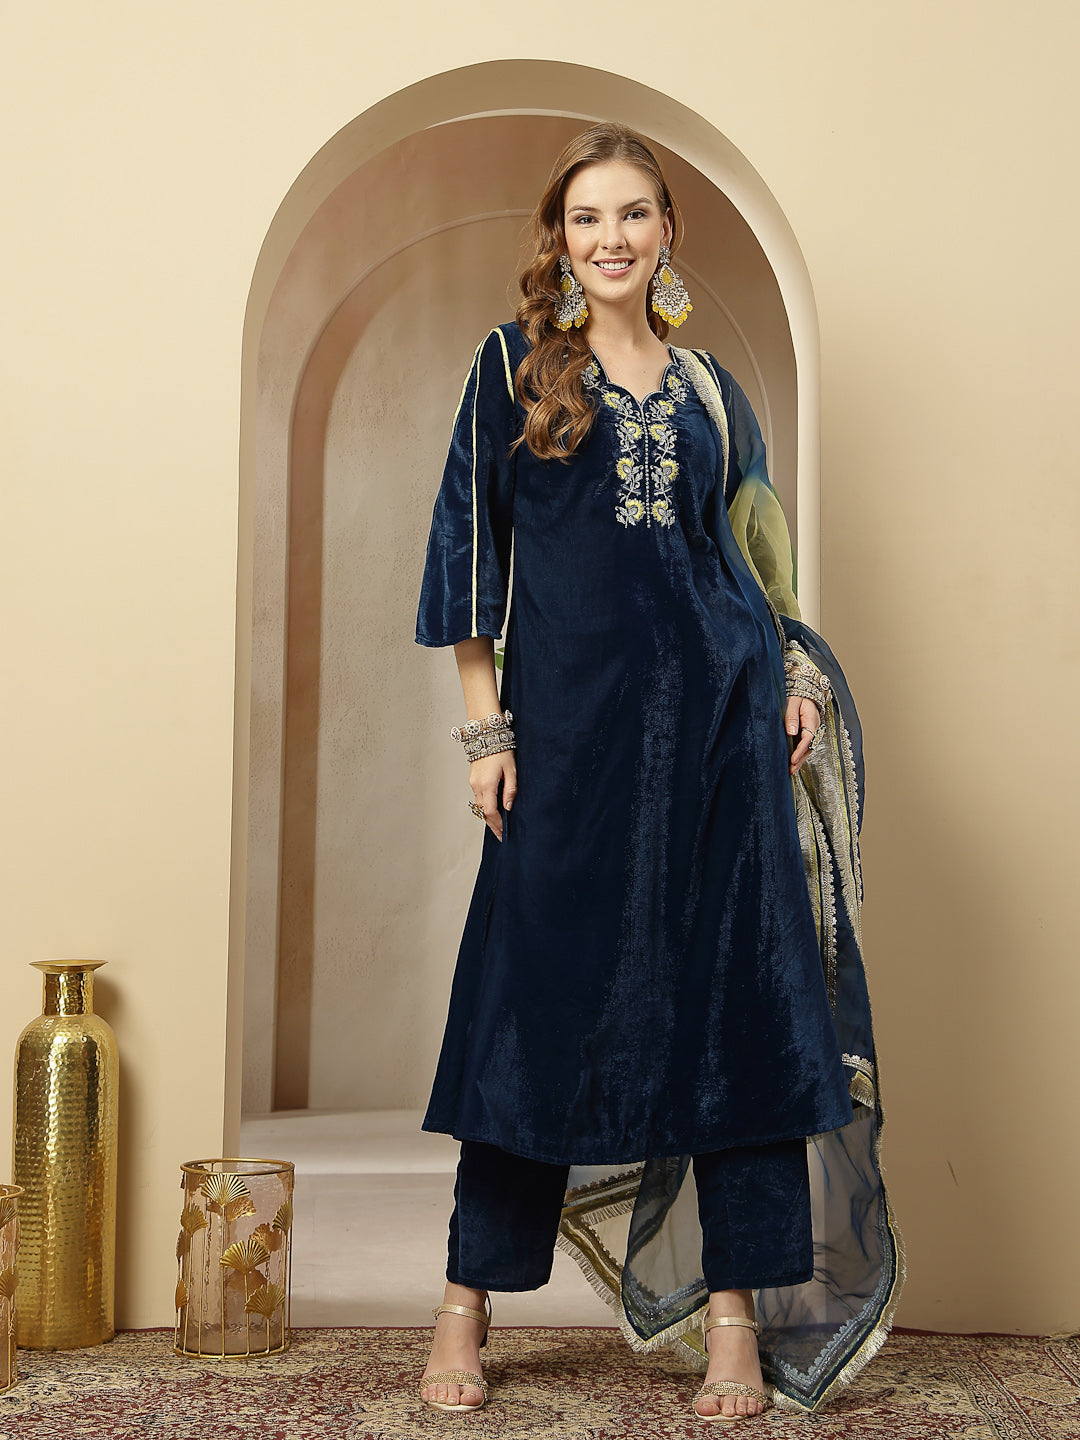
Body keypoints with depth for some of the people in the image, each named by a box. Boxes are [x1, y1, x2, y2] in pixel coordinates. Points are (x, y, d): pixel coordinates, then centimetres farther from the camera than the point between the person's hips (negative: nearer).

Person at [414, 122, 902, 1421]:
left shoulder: (709, 387, 15)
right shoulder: (514, 366, 7)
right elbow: (470, 546, 2)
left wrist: (790, 674, 5)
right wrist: (485, 726, -5)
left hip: (717, 718, 3)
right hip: (570, 721, -2)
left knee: (735, 992, 0)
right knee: (539, 993, 0)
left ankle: (734, 1310, 8)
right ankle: (467, 1310, 12)